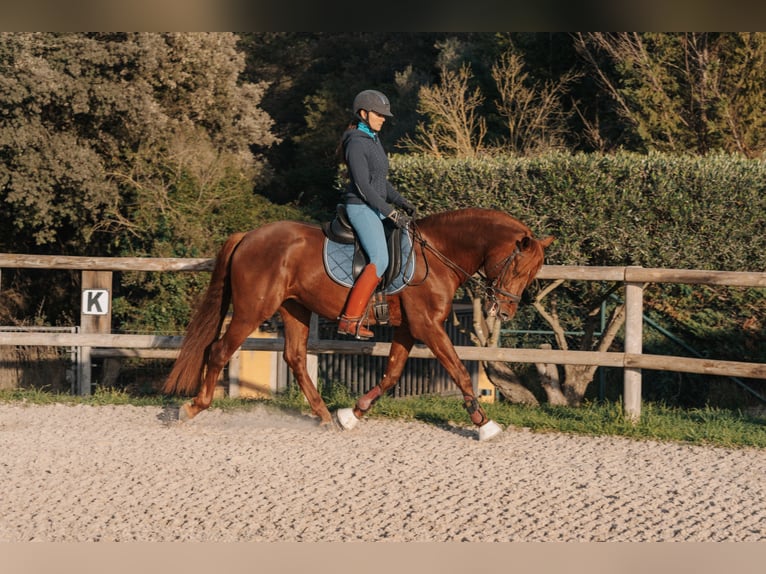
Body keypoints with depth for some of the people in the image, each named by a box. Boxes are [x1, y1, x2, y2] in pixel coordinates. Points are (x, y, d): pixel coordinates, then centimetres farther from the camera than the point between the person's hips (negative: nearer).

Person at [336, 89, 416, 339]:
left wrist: (401, 202, 8)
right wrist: (391, 213, -20)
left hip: (376, 208, 10)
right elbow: (363, 186, -19)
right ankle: (349, 319, -22)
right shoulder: (356, 143, -14)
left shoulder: (373, 140, 16)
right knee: (380, 260, -21)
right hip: (361, 208, -10)